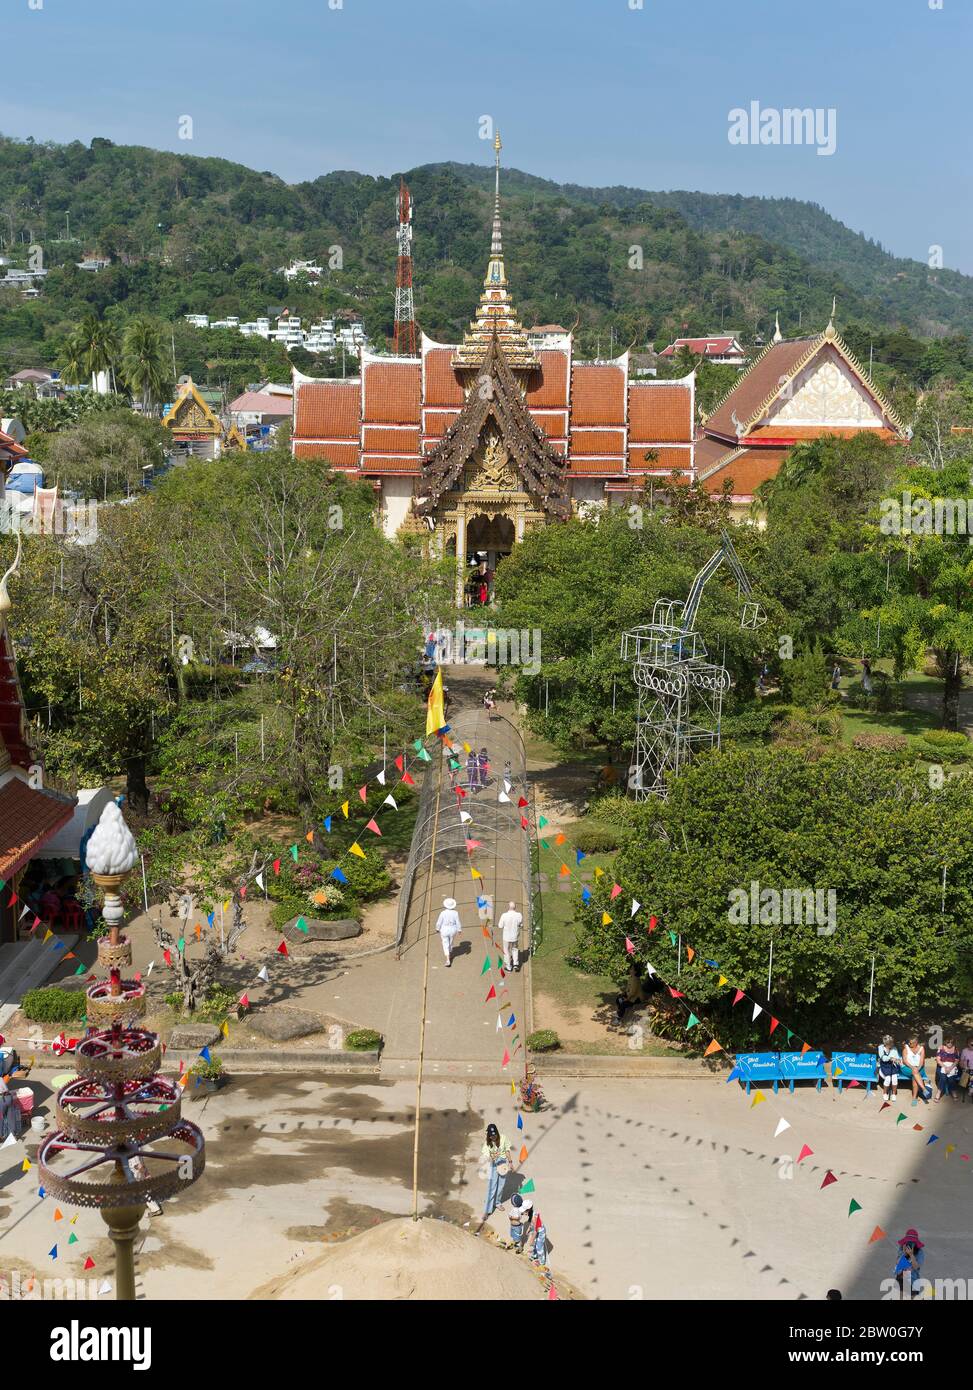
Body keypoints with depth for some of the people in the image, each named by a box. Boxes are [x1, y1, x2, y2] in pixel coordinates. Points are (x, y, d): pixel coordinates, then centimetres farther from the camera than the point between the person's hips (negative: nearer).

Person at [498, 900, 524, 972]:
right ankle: (515, 963, 21)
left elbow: (500, 926, -12)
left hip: (506, 937, -2)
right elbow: (521, 925, -3)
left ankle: (508, 967, 27)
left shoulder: (504, 915, -23)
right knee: (515, 949, 28)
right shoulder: (519, 915, -17)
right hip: (515, 936, 2)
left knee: (507, 951, 17)